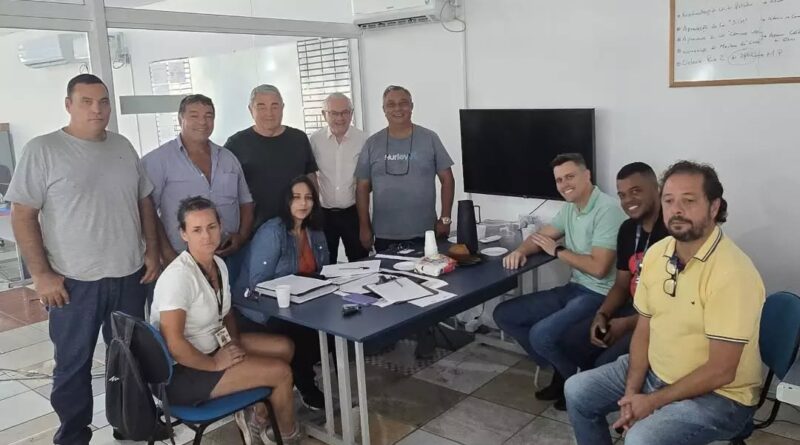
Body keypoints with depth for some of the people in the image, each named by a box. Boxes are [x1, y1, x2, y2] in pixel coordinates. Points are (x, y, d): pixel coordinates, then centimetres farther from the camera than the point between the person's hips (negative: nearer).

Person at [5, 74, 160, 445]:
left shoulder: (123, 147, 7)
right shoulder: (42, 150, -7)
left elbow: (144, 201, 14)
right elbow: (22, 214, -9)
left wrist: (152, 250, 6)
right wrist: (41, 274, -13)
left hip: (130, 275, 4)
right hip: (74, 281, -4)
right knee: (73, 363, 9)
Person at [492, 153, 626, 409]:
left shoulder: (607, 210, -18)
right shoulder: (570, 208, 10)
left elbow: (599, 268, -24)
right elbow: (540, 236, 18)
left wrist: (557, 251, -11)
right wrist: (520, 251, -6)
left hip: (599, 296, -9)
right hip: (573, 289, 9)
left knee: (541, 335, -29)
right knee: (504, 315, 4)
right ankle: (561, 371, 11)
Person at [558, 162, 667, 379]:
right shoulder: (628, 229, 8)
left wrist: (628, 324, -18)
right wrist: (601, 315, -5)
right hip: (633, 309, 8)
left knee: (606, 363, -23)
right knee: (570, 342, -2)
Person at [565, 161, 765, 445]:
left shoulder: (731, 273, -26)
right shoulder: (656, 253, -2)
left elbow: (720, 371, -24)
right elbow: (643, 330, 4)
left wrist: (653, 402, -18)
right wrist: (631, 392, -7)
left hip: (719, 395, -7)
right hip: (656, 372, 7)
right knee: (577, 391, 6)